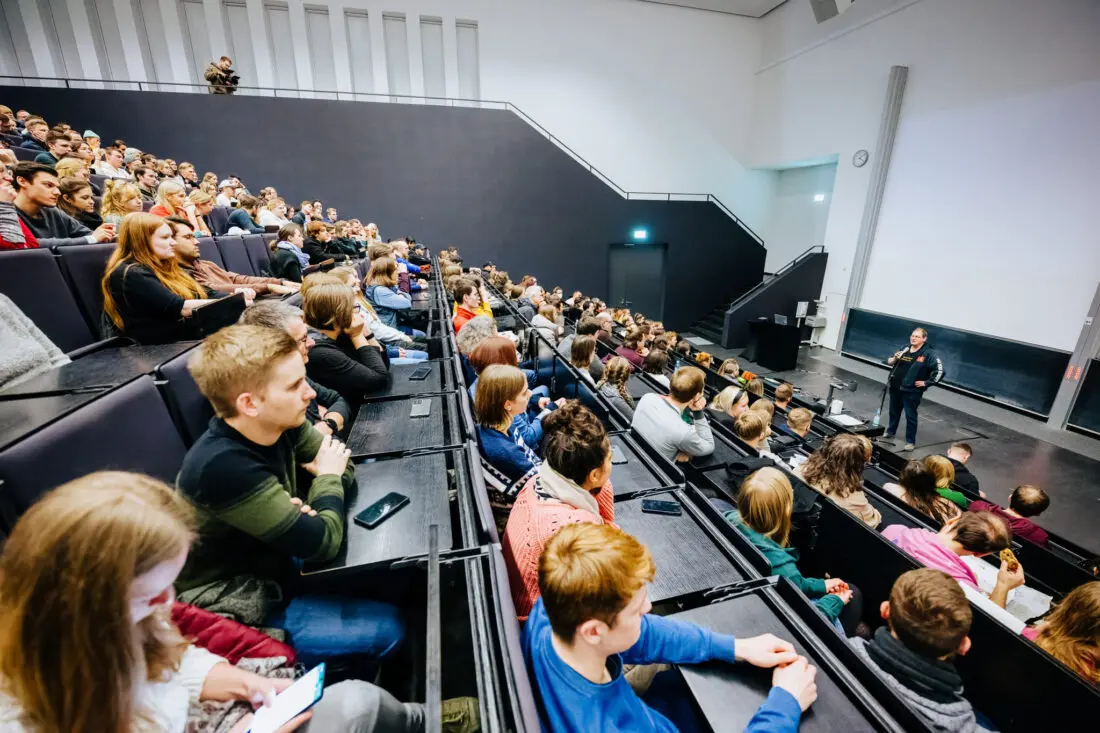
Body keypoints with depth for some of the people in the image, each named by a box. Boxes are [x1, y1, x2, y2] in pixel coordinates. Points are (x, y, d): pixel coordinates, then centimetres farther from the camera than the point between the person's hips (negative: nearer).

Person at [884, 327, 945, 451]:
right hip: (896, 388, 5)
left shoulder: (929, 354, -10)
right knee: (894, 412, 19)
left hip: (912, 391, -5)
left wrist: (926, 383, -12)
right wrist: (895, 358, -9)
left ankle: (910, 442, 11)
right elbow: (889, 361, 12)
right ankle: (890, 433, 36)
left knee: (910, 416, 0)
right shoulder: (905, 349, 5)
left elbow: (939, 371, -13)